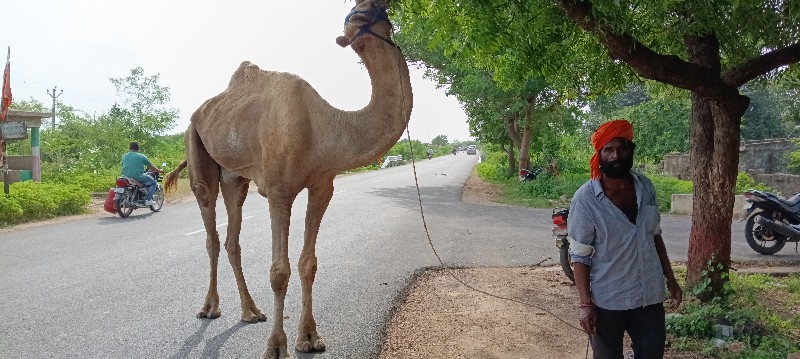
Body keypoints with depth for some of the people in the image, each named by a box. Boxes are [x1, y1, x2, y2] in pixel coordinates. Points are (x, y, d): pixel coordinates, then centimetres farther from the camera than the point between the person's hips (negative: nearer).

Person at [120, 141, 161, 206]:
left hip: (126, 177, 6)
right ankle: (148, 200, -4)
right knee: (153, 182, 11)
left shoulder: (124, 156, 14)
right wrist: (159, 171, 25)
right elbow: (151, 167, 8)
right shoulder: (141, 156, 0)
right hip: (138, 177, -6)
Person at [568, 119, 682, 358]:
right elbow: (579, 256, -12)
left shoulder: (646, 187, -1)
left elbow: (655, 236, 12)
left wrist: (670, 279, 12)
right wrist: (586, 304, -15)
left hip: (650, 296, 4)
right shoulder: (585, 199, -16)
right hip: (608, 302, -4)